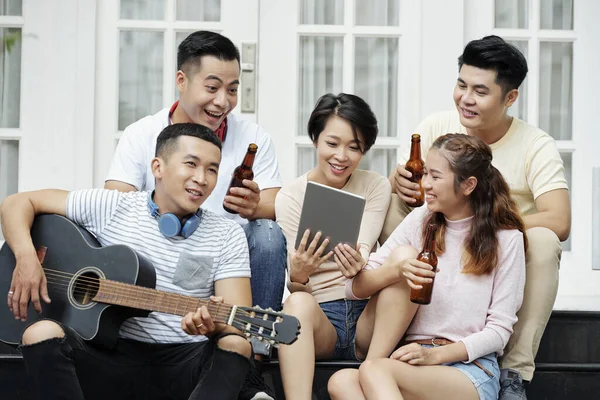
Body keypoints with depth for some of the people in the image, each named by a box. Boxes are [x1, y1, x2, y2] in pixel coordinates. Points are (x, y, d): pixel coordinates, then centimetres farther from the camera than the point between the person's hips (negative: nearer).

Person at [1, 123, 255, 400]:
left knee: (236, 345, -30)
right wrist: (26, 258, -11)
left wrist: (216, 325, -30)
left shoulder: (228, 237, 5)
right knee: (41, 334, -28)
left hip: (183, 366, 0)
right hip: (110, 356, 0)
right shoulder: (111, 208, 4)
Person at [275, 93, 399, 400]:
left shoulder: (376, 187, 6)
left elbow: (365, 250, -9)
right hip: (319, 317, -1)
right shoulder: (290, 196, 2)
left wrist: (358, 264, -34)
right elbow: (298, 291, -4)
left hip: (367, 316, 2)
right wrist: (297, 278, -29)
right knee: (298, 302, -36)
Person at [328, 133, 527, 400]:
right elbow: (356, 286, 7)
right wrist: (396, 270, -15)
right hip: (415, 357, 4)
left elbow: (499, 329, -2)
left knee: (374, 370, -34)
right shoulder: (420, 221, 10)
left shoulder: (506, 239, 1)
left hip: (473, 370, -4)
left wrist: (435, 355, -15)